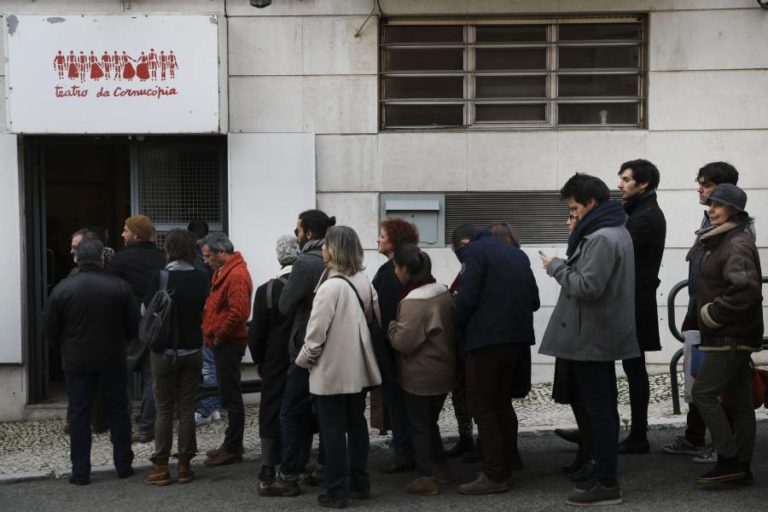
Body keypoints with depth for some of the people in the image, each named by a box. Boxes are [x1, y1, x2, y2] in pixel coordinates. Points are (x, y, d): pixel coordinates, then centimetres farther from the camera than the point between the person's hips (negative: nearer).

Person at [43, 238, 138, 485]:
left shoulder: (62, 288, -7)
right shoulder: (119, 287, -8)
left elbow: (50, 330, -2)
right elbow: (134, 326, -3)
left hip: (76, 362, 0)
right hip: (112, 360, 0)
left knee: (78, 416, 7)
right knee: (117, 412, 12)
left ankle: (80, 471, 9)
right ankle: (124, 465, 18)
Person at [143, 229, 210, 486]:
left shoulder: (159, 278, -14)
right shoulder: (202, 278, -5)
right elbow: (204, 312, 4)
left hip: (164, 351, -2)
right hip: (192, 350, 2)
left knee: (164, 410, 5)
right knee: (187, 409, 8)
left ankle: (161, 467, 9)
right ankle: (184, 465, 11)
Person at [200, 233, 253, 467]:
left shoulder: (236, 275, -18)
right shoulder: (223, 271, 15)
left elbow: (238, 312, -26)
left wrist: (219, 336, -16)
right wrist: (212, 334, 12)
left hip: (228, 343, -10)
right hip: (223, 342, 10)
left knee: (230, 396, -4)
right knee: (228, 395, 15)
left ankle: (233, 448, 3)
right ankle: (232, 444, 24)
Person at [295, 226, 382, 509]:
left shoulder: (330, 287, -21)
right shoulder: (363, 281, 1)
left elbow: (316, 332, -19)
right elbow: (375, 316, 13)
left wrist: (303, 359, -4)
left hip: (332, 369, -7)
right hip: (358, 367, 7)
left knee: (333, 430, 2)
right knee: (356, 425, 15)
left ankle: (337, 491, 6)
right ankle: (359, 484, 22)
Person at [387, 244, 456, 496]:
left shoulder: (413, 302, -23)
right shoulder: (444, 293, 4)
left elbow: (403, 342, -22)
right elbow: (452, 329, 13)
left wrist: (391, 325, -5)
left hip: (420, 376, -8)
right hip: (444, 370, 8)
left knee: (418, 425, 4)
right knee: (430, 421, 21)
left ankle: (425, 477, 7)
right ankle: (440, 468, 29)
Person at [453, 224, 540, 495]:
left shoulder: (475, 252, -5)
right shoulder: (517, 254, 18)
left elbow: (466, 298, -15)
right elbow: (534, 300, 15)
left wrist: (457, 325, 2)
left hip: (486, 340, -8)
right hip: (519, 338, 8)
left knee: (482, 405, -1)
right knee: (502, 401, 20)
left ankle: (494, 475, -2)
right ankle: (509, 459, 26)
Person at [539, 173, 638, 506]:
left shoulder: (601, 238, -19)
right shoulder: (616, 231, 15)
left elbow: (587, 287, -25)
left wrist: (556, 266, -12)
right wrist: (568, 264, 6)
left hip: (591, 338, -11)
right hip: (604, 335, 11)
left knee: (598, 409, -6)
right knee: (604, 407, 15)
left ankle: (607, 485, -1)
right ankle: (605, 475, 23)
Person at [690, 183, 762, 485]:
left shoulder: (737, 245, -15)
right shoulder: (723, 241, 16)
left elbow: (747, 290, -26)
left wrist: (712, 313, -18)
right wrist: (710, 313, 11)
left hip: (731, 336, -10)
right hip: (733, 336, 10)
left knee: (703, 392, -9)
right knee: (738, 401, 10)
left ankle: (729, 460, -6)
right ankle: (741, 467, 15)